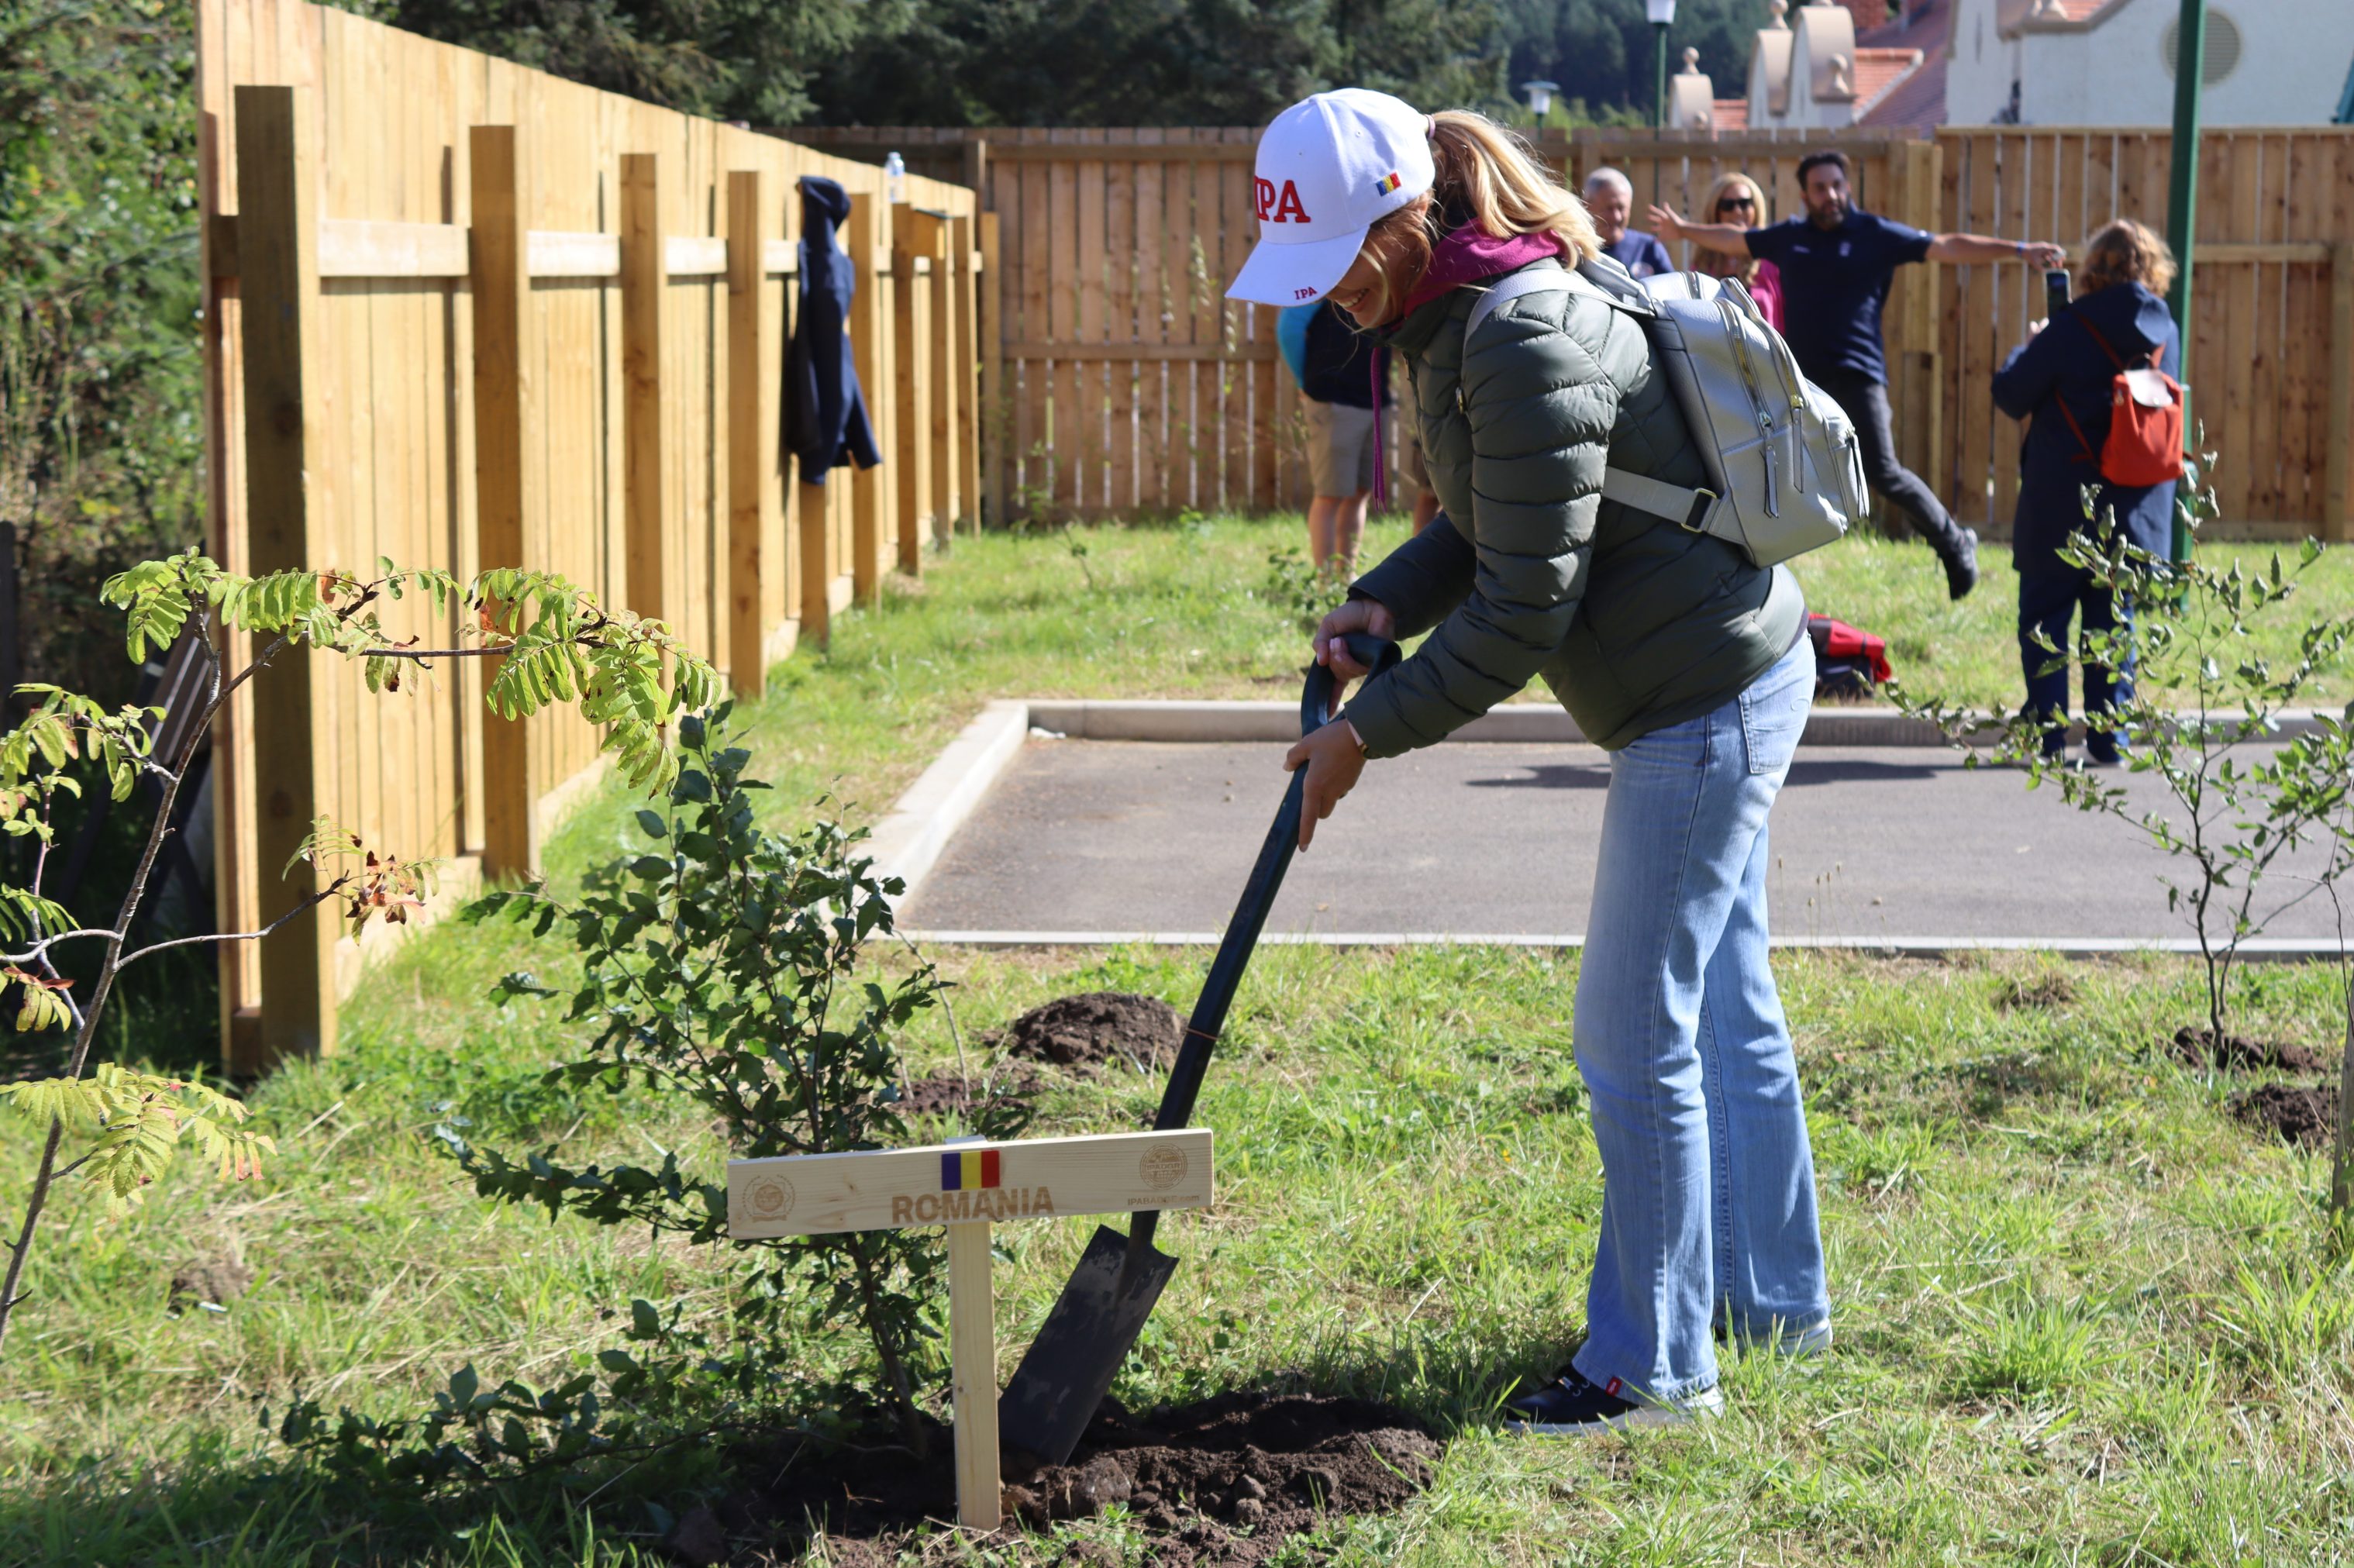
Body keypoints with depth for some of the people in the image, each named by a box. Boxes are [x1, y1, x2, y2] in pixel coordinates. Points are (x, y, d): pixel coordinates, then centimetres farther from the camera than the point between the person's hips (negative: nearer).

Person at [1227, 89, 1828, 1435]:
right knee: (1723, 1007, 20)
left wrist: (1367, 734, -17)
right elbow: (1495, 525, 17)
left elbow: (1521, 615, -25)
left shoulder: (1528, 344, -26)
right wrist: (1382, 604, -1)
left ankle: (1656, 1365, 10)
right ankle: (1774, 1299, 35)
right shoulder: (1466, 316, 6)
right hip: (1727, 681, 10)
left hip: (1704, 704, -10)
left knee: (1635, 1036, -2)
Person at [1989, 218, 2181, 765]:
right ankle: (2108, 738, 10)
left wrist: (2029, 348, 12)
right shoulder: (2165, 333, 2)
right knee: (2113, 618, 12)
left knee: (2044, 615, 5)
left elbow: (2011, 396, -8)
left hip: (2062, 507, -4)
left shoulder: (2071, 330, -13)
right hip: (2134, 508, 4)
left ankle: (2046, 735, 2)